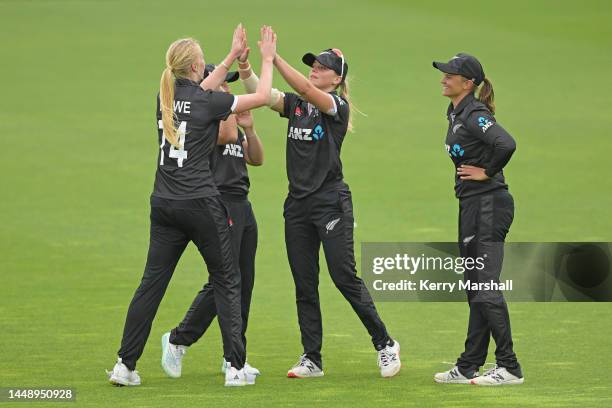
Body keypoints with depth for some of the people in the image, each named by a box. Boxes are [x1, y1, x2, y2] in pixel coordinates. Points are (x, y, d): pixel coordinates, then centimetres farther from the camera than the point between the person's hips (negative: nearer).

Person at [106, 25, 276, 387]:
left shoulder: (166, 97, 7)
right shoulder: (207, 102, -10)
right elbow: (263, 97, 1)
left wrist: (233, 56, 33)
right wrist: (267, 59, 15)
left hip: (164, 204, 5)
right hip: (201, 204, -5)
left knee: (152, 283, 8)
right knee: (227, 282, 6)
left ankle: (125, 365, 5)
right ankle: (236, 367, 2)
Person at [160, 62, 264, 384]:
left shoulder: (231, 122, 21)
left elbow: (256, 159, 19)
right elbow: (225, 136, -22)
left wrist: (249, 128, 4)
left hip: (242, 205, 9)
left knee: (244, 282, 7)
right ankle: (178, 340, -1)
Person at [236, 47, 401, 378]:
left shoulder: (338, 105, -6)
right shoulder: (295, 104, 11)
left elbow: (305, 89, -24)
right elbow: (261, 93, -4)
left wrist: (275, 57, -29)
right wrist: (245, 67, -22)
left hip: (331, 201, -6)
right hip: (298, 203, 6)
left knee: (345, 277, -8)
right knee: (304, 284, 6)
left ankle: (384, 344, 6)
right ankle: (312, 359, 12)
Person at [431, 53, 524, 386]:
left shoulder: (475, 115, -16)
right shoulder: (456, 113, 14)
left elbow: (506, 144, -32)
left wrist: (487, 172, -18)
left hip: (489, 205, -10)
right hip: (471, 205, 10)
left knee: (485, 288, -9)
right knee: (475, 290, 13)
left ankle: (509, 367, -5)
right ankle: (469, 368, 18)